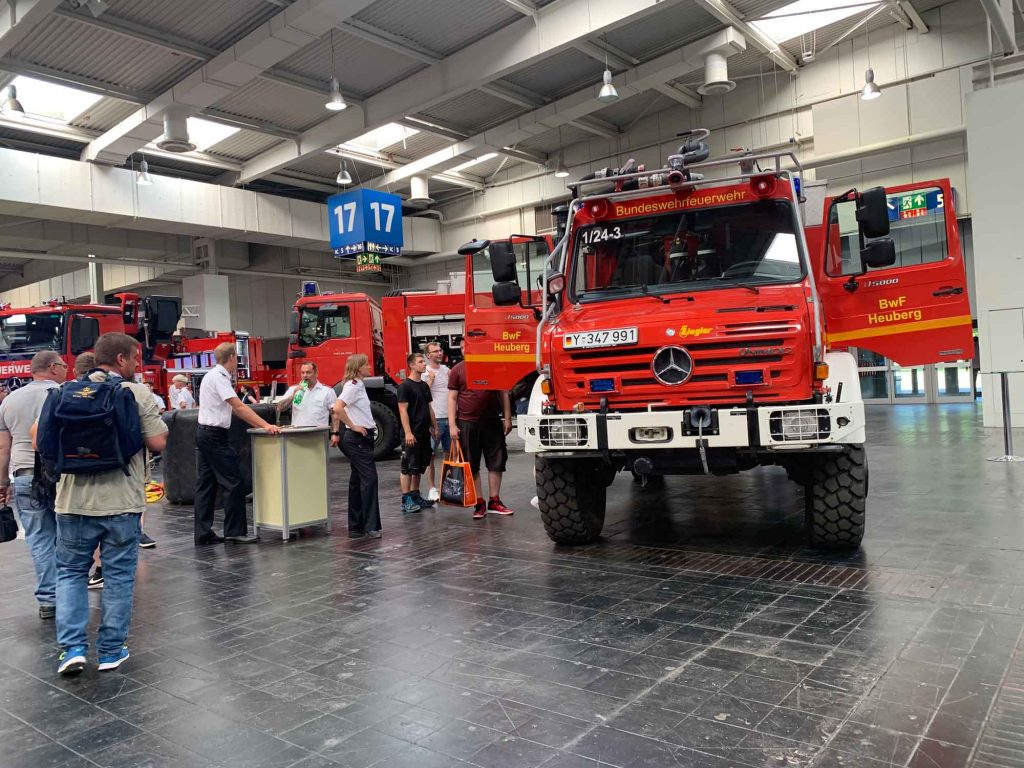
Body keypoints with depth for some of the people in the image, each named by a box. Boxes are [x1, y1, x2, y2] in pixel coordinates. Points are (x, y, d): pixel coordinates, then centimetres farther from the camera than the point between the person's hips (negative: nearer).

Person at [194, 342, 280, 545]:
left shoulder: (215, 375, 15)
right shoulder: (219, 377, -15)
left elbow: (234, 408, 17)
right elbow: (239, 406, -21)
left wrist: (257, 424, 14)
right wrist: (265, 426, -22)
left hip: (205, 434, 10)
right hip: (215, 435, -10)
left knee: (206, 484, 10)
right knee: (233, 482, -6)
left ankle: (203, 533, 14)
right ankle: (234, 531, -2)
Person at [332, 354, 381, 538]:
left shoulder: (358, 385, 16)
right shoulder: (353, 386, -13)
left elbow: (336, 411, 23)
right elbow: (337, 408, -27)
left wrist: (336, 432, 18)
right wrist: (352, 426, -18)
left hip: (362, 438, 10)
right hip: (358, 439, -10)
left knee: (357, 481, 11)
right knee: (369, 479, -10)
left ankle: (356, 527, 16)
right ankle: (371, 526, -8)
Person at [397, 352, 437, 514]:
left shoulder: (424, 385, 15)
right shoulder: (405, 386, -9)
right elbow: (403, 410, -15)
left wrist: (434, 427, 17)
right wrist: (408, 432, -20)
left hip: (424, 433, 8)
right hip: (412, 434, -8)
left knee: (419, 467, 13)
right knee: (407, 468, -3)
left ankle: (415, 496, 22)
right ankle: (406, 500, 0)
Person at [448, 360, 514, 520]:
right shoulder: (457, 370, 1)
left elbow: (503, 394, 11)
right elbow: (452, 398, 0)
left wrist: (507, 418, 4)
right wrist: (452, 425, -7)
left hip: (492, 422, 2)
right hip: (467, 424, -2)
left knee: (497, 462, 5)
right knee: (471, 466, 3)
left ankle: (494, 502, 17)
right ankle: (479, 503, 12)